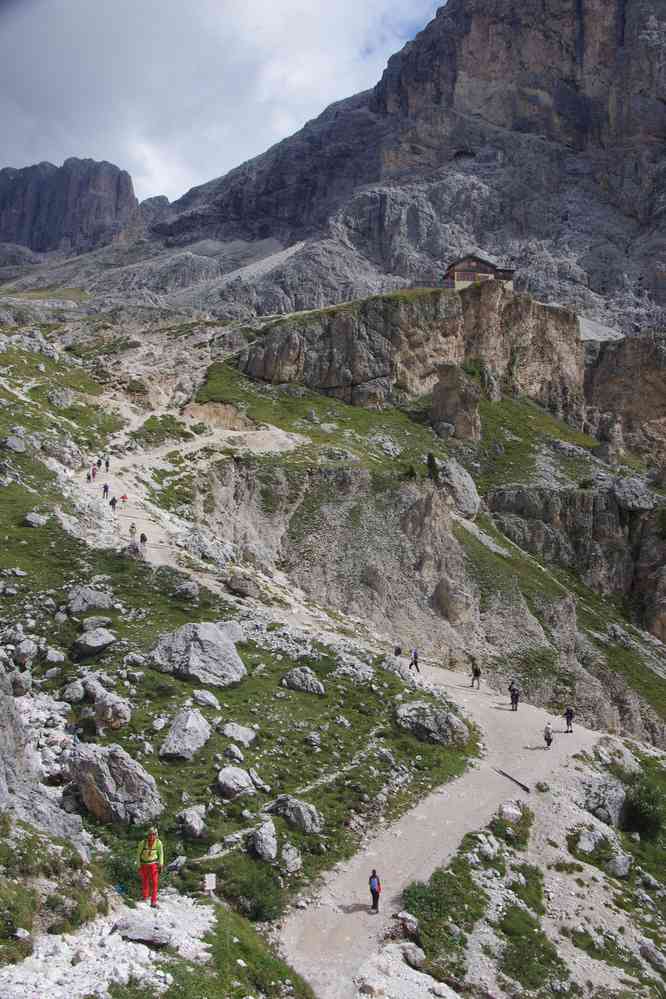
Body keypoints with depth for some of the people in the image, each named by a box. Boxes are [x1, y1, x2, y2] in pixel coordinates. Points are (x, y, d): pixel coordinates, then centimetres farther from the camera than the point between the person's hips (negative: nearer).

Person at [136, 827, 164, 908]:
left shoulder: (158, 842, -17)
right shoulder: (143, 843, -18)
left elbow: (161, 854, -2)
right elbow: (138, 854, -5)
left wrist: (161, 865, -4)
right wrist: (138, 866, -5)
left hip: (153, 864, -1)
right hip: (144, 864, 1)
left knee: (154, 882, -10)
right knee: (145, 882, 12)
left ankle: (153, 902, -5)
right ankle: (145, 899, 34)